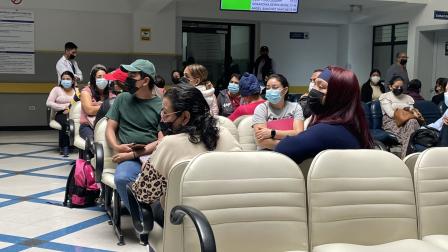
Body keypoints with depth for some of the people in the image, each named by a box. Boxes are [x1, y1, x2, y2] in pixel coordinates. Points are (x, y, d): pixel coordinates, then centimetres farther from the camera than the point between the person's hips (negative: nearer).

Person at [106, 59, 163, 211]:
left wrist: (133, 154, -10)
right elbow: (110, 128, 17)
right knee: (122, 178, -33)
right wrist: (116, 147, -5)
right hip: (129, 156, 2)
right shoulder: (122, 99, 17)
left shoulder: (161, 105, 7)